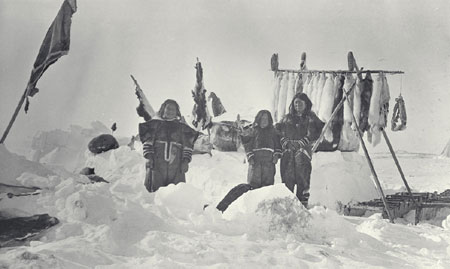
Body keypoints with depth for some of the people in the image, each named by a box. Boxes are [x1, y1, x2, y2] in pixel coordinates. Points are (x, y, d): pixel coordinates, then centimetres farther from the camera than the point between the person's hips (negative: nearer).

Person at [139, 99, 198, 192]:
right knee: (155, 190, -4)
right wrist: (149, 156, -6)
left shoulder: (182, 127, 14)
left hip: (176, 166, 1)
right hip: (157, 164, -1)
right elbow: (147, 141, 6)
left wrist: (186, 161, 1)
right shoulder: (155, 123, 10)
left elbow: (188, 145, 12)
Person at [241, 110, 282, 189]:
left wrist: (276, 155, -1)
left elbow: (278, 144, 15)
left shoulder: (273, 131, 17)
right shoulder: (253, 130, 9)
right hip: (255, 160, -1)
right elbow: (247, 145, 4)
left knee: (268, 182, -3)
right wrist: (250, 157, -7)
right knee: (254, 182, -5)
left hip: (269, 160, 2)